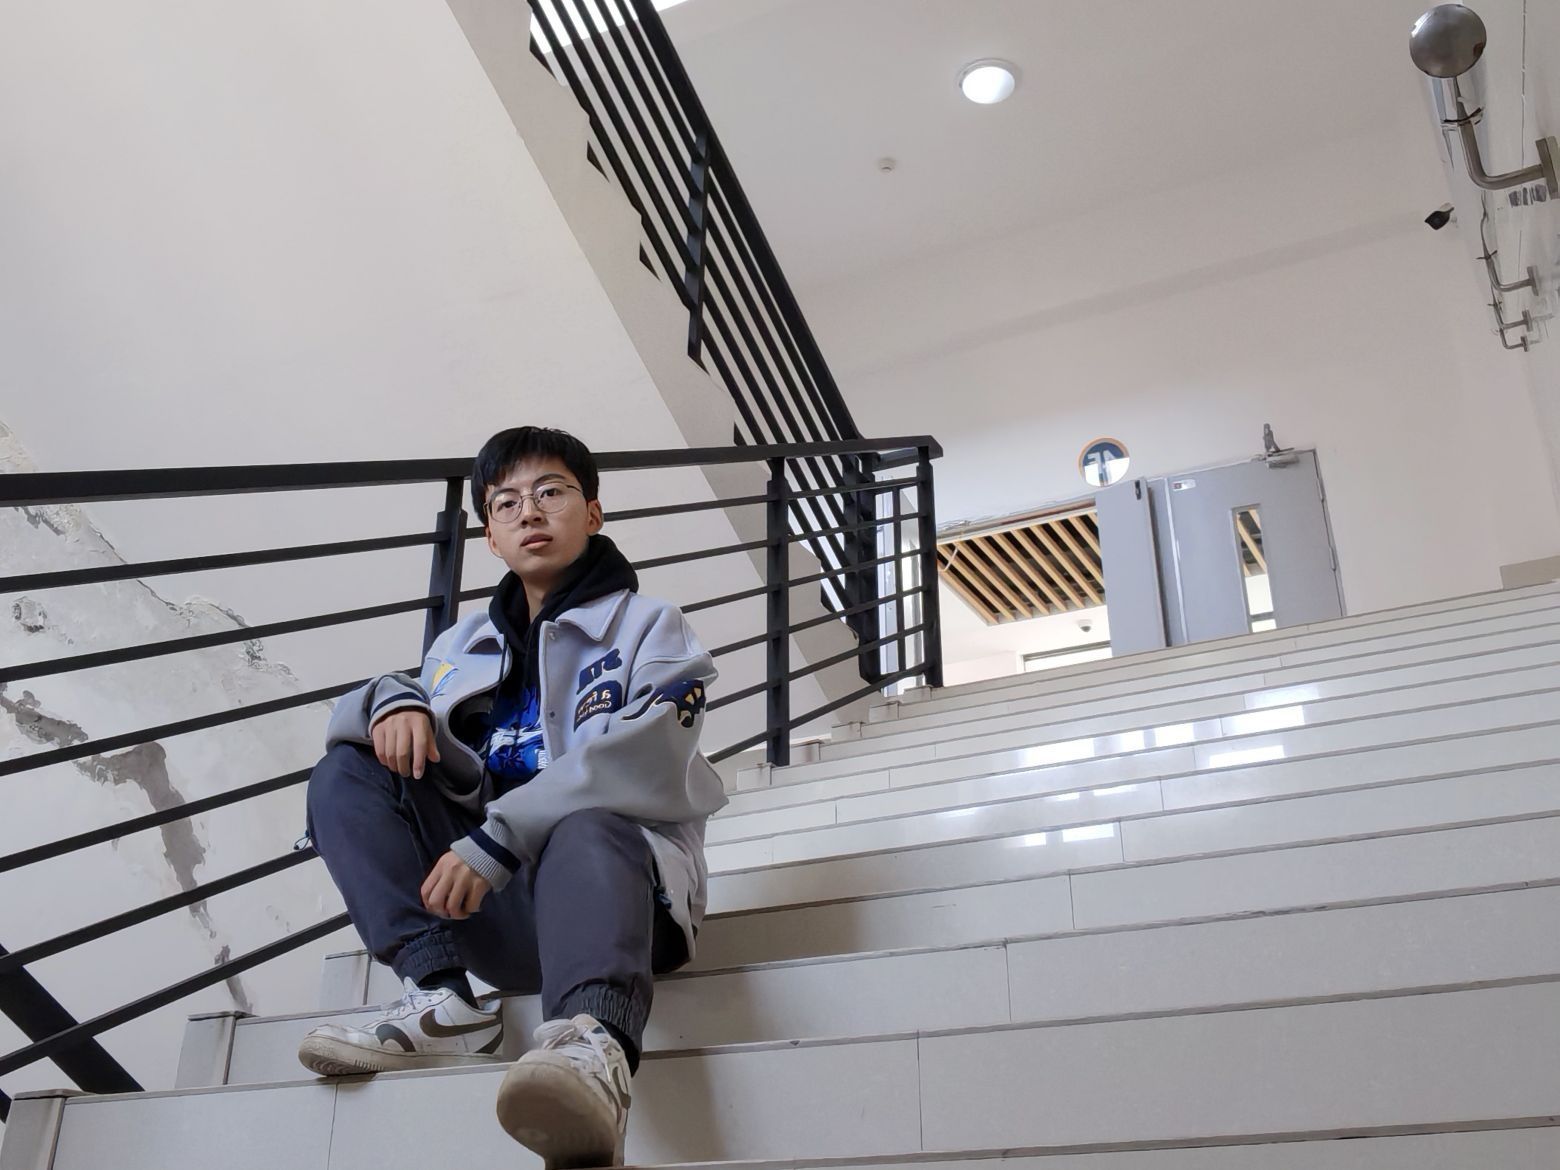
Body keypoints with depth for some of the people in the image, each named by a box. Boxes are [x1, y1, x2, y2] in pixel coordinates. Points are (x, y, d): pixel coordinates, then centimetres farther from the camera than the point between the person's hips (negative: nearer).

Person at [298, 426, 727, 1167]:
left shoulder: (648, 626, 4)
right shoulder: (463, 644, 20)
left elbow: (636, 764, -14)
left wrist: (495, 840, -25)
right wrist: (395, 701, -12)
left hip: (614, 878, -5)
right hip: (496, 910, 5)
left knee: (587, 828, -38)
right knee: (349, 769, -8)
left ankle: (592, 1043, -68)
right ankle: (441, 999, -24)